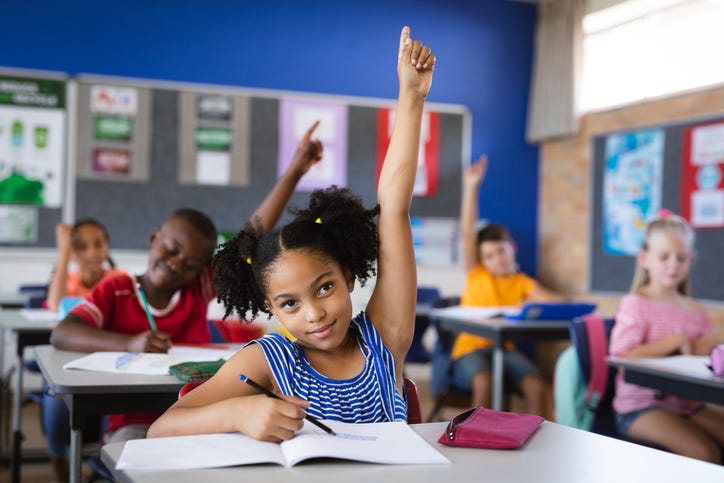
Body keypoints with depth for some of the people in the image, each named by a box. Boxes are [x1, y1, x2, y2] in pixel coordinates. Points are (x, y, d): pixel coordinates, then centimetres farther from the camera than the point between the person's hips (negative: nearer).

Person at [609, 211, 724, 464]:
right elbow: (622, 356, -18)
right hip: (640, 405, -6)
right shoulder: (636, 304, -7)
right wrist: (676, 341, -16)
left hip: (685, 403, 6)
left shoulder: (695, 311, 11)